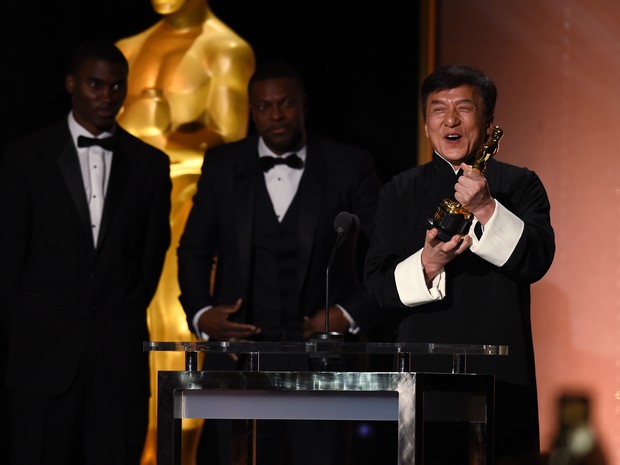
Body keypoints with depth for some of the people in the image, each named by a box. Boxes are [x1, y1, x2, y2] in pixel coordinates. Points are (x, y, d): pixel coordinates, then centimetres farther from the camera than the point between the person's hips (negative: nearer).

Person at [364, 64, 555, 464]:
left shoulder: (519, 186, 8)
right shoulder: (401, 192, 11)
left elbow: (537, 261, -7)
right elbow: (378, 285, 5)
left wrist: (486, 209, -19)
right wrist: (428, 263, -14)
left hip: (500, 373, -1)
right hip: (424, 369, 1)